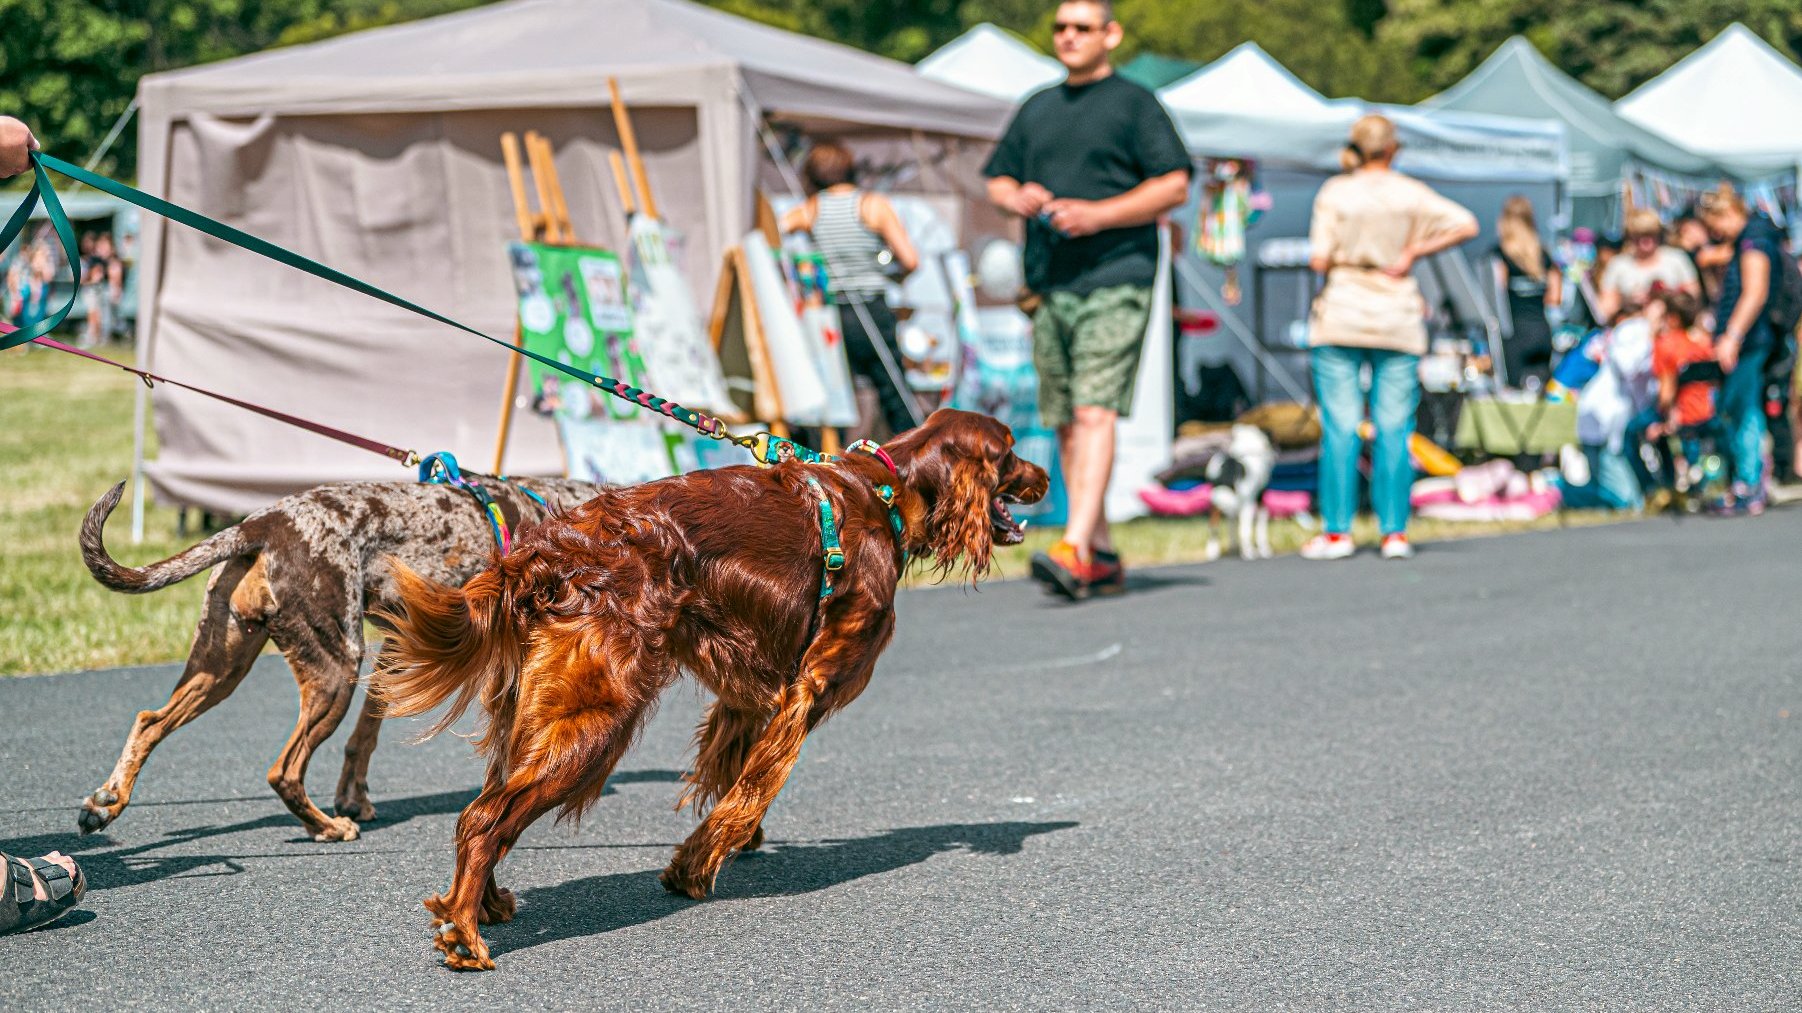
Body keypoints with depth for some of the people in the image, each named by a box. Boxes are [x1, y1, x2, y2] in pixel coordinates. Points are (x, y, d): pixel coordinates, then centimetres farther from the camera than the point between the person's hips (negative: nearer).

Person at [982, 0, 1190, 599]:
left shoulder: (1134, 103, 2)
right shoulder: (1037, 110, 20)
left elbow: (1175, 187, -5)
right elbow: (996, 179, 24)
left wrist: (1096, 214, -15)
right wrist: (1017, 198, 0)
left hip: (1114, 283, -6)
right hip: (1049, 287, 7)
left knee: (1095, 413, -17)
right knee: (1066, 422, 7)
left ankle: (1075, 550, -26)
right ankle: (1103, 556, 15)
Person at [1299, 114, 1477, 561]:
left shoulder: (1335, 193, -4)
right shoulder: (1411, 194, 1)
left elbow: (1319, 260, -9)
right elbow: (1466, 225, -5)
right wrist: (1412, 252, -1)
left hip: (1340, 321, -1)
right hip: (1397, 320, 1)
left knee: (1340, 427, 1)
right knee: (1394, 429, 4)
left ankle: (1337, 531, 1)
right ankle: (1394, 532, 3)